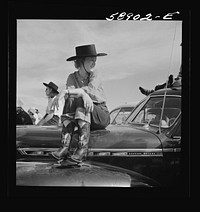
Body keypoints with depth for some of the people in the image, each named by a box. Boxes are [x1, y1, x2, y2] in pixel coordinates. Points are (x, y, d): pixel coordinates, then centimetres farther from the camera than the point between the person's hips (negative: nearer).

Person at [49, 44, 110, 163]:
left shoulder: (95, 75, -3)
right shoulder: (72, 77, 5)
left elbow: (91, 90, -24)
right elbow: (69, 94, -16)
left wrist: (66, 92, -35)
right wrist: (83, 93, -39)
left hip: (101, 116, -2)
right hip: (82, 117, 2)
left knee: (80, 101, -31)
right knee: (70, 100, -27)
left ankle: (83, 148, -39)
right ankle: (65, 147, -37)